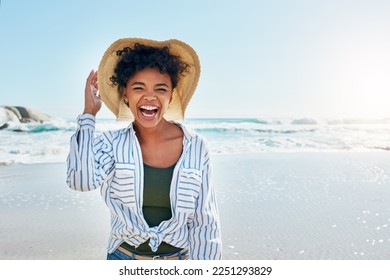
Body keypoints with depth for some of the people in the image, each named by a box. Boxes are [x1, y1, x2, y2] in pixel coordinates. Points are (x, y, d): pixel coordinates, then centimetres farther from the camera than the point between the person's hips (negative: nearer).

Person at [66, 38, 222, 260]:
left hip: (179, 259, 0)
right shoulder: (112, 144, -10)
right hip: (124, 258, 1)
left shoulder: (196, 147, -13)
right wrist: (89, 114, -20)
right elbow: (81, 180, -28)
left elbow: (204, 222, -9)